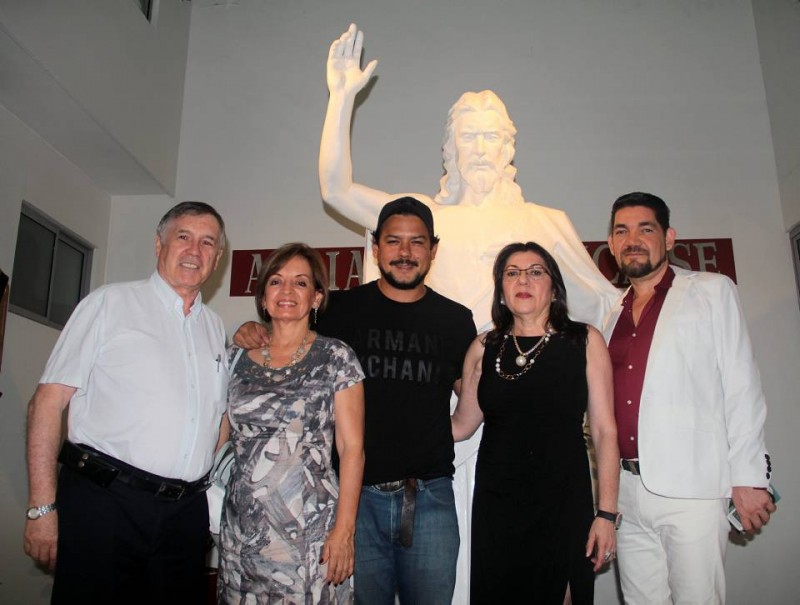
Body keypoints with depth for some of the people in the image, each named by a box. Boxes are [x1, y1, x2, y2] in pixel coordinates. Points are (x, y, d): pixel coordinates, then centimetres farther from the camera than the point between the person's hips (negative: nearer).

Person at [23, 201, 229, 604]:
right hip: (104, 501, -4)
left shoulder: (215, 326, 14)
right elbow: (47, 402, -6)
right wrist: (42, 507, -11)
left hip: (186, 512, 5)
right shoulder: (110, 303, -1)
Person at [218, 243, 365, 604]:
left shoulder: (335, 357, -3)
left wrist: (344, 529, -12)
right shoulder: (238, 358, 8)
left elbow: (352, 448, -6)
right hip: (241, 529, 4)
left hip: (309, 529, -3)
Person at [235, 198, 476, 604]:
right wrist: (253, 334, -4)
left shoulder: (455, 319, 5)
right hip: (357, 493, -1)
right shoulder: (341, 309, 1)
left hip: (429, 496, 1)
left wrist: (442, 432, -1)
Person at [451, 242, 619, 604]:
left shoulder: (585, 341, -2)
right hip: (496, 507, 2)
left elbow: (604, 431, -4)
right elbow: (461, 426, 7)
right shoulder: (483, 348, 4)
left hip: (564, 505, -1)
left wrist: (607, 513, -7)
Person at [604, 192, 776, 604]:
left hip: (691, 488, -4)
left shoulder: (712, 291, 4)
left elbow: (741, 386, -2)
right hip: (626, 490, 5)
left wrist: (749, 477, -8)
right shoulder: (612, 314, 16)